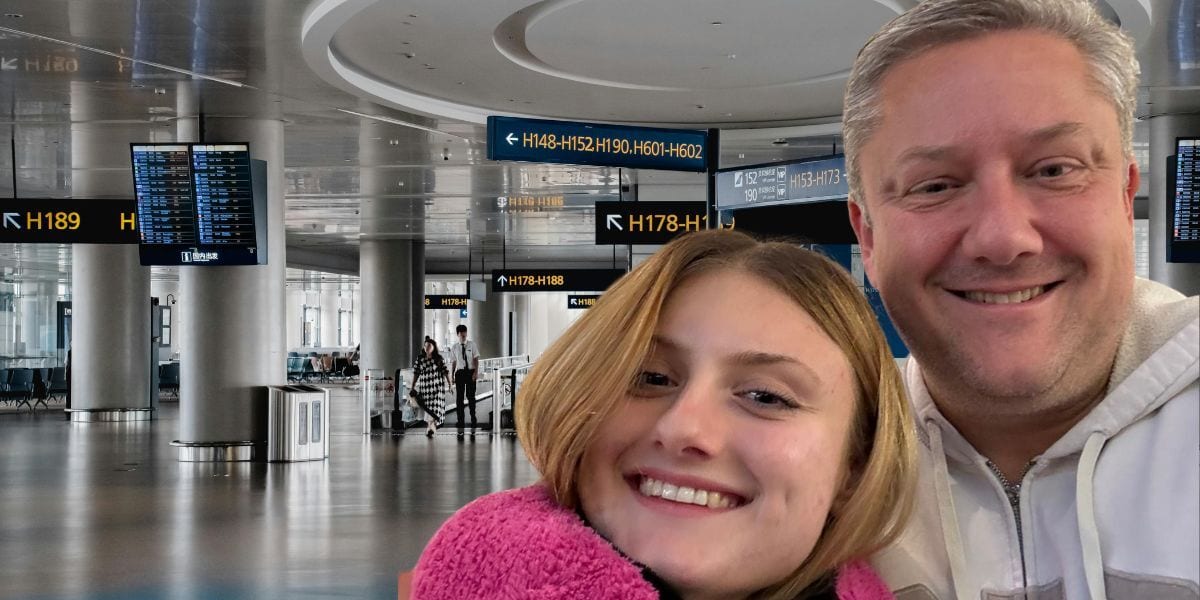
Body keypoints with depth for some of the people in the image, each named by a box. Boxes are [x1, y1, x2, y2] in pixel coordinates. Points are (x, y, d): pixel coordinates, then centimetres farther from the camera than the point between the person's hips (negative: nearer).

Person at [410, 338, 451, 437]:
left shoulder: (439, 359, -1)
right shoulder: (419, 359, 4)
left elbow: (445, 372, 1)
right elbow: (415, 373, 5)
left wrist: (449, 384, -1)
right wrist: (413, 387, 2)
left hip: (437, 386, -3)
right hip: (424, 386, 3)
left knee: (434, 406, -12)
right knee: (427, 407, 8)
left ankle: (430, 427, -17)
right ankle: (433, 426, 24)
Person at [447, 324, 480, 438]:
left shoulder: (471, 344, 1)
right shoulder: (454, 347, 4)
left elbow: (476, 359, -2)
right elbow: (453, 362, 7)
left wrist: (476, 372, -13)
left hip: (470, 371, -1)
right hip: (460, 372, 1)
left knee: (471, 396, 4)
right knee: (459, 397, 5)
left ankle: (473, 419, 24)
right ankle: (461, 423, 14)